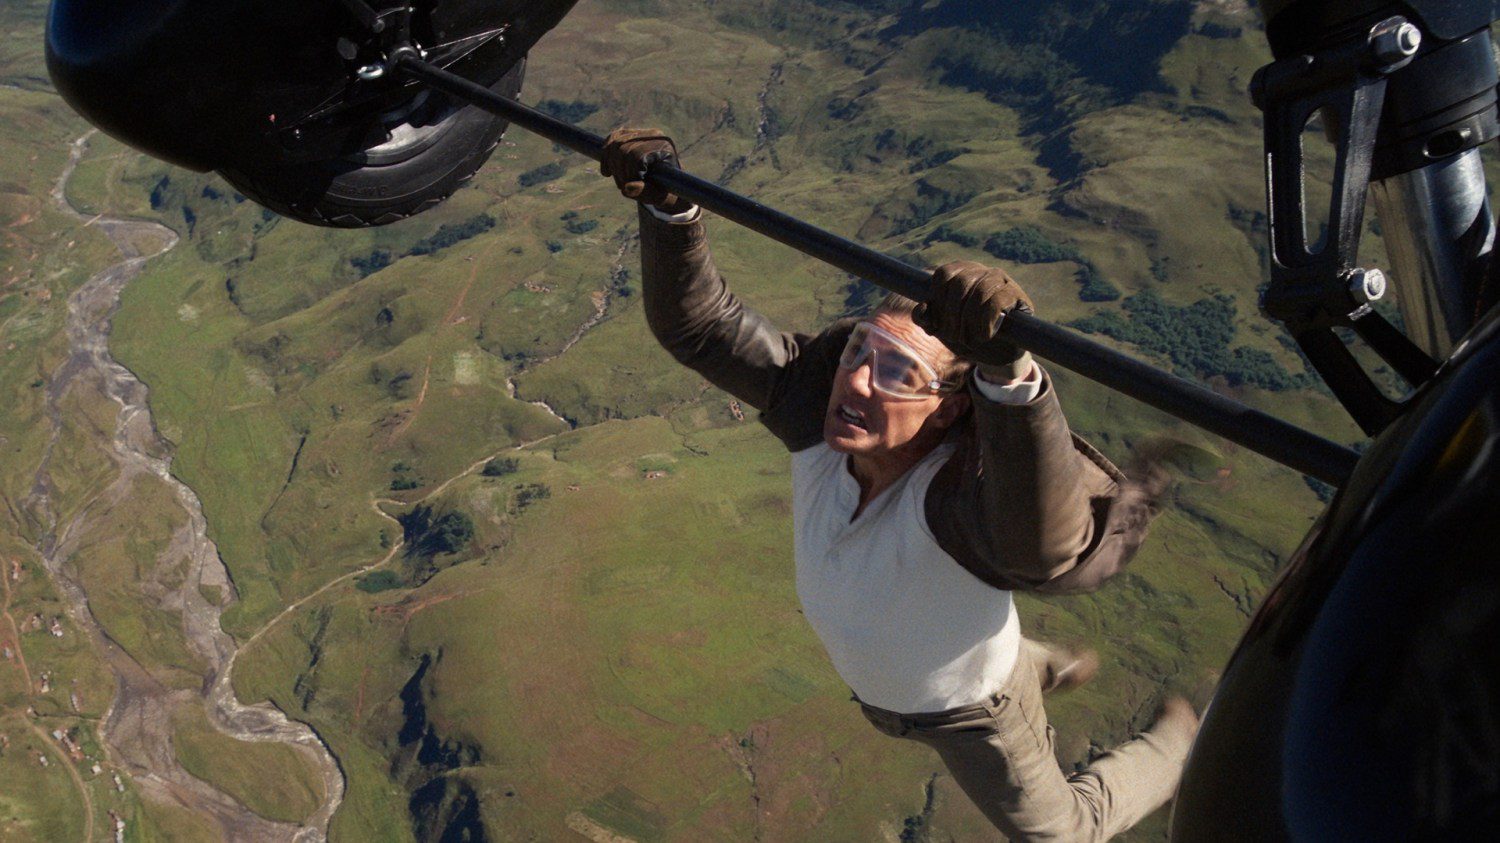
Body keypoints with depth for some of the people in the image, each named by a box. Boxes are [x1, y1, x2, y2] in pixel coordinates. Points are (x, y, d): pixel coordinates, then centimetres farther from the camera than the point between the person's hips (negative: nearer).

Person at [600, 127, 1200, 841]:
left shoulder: (962, 488, -48)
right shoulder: (820, 405, -31)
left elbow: (1046, 547, -72)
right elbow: (700, 325, -28)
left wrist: (1008, 372, -85)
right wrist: (669, 206, -43)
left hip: (971, 715, -5)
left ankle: (1175, 745, 54)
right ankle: (1052, 668, 68)